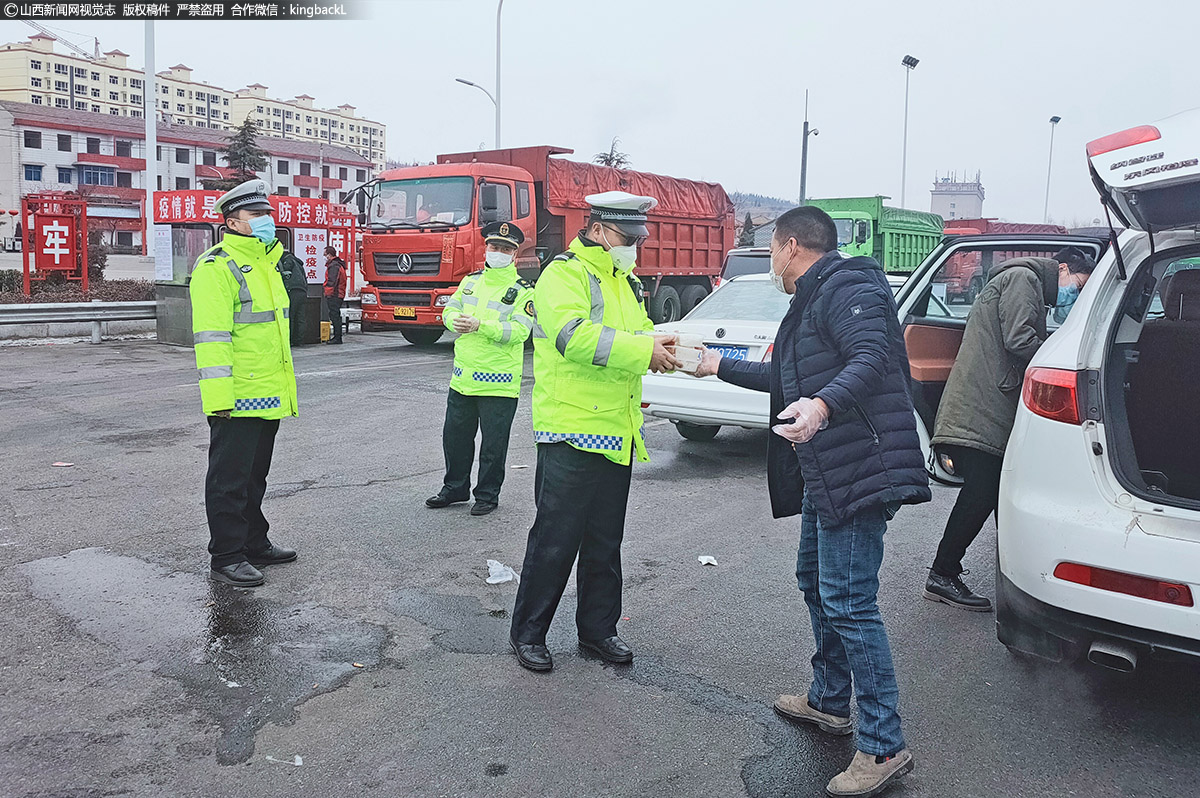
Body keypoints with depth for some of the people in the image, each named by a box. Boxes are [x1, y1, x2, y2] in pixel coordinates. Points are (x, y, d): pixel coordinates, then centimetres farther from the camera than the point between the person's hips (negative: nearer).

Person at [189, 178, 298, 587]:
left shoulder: (267, 262, 17)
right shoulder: (216, 267, -13)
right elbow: (211, 337, -20)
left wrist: (284, 384, 23)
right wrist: (219, 396, -25)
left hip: (269, 396, 9)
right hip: (238, 398, -9)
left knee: (255, 476, 19)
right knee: (229, 480, 1)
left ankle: (256, 544, 31)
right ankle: (226, 557, 10)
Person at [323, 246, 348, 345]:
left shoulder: (334, 266, -14)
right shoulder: (338, 264, 20)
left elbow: (332, 282, -21)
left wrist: (329, 294, -20)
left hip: (333, 296, -11)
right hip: (339, 295, 11)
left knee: (334, 316, -9)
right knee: (335, 317, 13)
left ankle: (337, 338, -8)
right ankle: (337, 337, 17)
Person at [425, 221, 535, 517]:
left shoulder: (523, 291, -6)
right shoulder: (471, 281, 13)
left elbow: (519, 330, -17)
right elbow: (450, 310, 11)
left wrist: (480, 326, -27)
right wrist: (456, 321, -13)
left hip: (499, 383, -5)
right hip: (463, 378, 6)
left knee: (493, 443, 4)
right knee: (455, 436, 15)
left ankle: (487, 495, 20)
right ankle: (455, 488, 32)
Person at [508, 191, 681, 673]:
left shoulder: (626, 282, 17)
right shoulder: (564, 275, -11)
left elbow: (641, 331, 19)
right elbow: (575, 335, -26)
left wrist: (663, 346, -4)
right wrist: (644, 351, -27)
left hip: (617, 434, 8)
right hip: (570, 434, -8)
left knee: (605, 541, 16)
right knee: (555, 539, 0)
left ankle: (597, 628, 30)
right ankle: (528, 633, 16)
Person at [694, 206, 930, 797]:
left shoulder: (845, 287, -11)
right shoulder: (811, 302, 22)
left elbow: (872, 356, -28)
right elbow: (786, 379, 34)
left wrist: (822, 404, -43)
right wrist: (720, 367, 40)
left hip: (858, 473, -12)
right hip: (824, 476, 12)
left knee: (847, 602, -10)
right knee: (815, 581, 21)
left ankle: (883, 745, -2)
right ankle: (829, 701, 37)